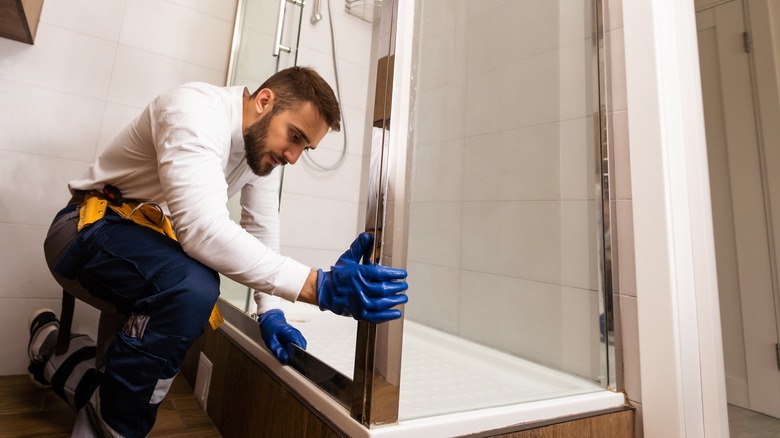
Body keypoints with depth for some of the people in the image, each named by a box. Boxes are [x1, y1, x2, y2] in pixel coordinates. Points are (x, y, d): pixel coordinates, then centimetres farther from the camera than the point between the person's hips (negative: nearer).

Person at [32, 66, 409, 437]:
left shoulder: (264, 141, -3)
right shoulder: (196, 111, -27)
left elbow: (261, 228, -2)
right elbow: (203, 229, -41)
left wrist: (269, 311, -12)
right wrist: (317, 286, -48)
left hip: (150, 237, 8)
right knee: (192, 285, -36)